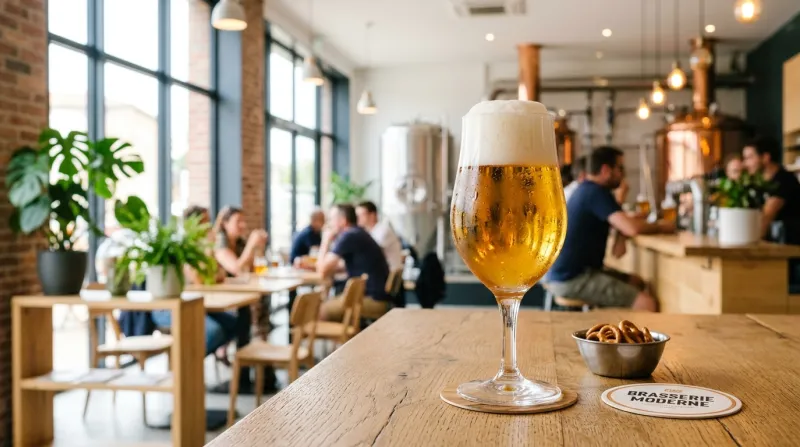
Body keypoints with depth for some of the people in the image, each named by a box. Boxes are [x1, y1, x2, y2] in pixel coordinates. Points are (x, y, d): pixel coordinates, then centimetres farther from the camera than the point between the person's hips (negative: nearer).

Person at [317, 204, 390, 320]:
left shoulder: (349, 236, -15)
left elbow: (322, 270, -12)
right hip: (377, 297, 10)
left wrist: (326, 241, -2)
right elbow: (332, 268, 24)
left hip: (373, 300, -10)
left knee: (322, 310, -5)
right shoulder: (357, 234, 15)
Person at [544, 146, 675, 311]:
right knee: (647, 303, -16)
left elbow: (621, 223, 26)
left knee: (636, 282, 19)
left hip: (564, 273, 11)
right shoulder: (597, 192, -14)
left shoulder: (586, 190, 17)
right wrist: (661, 227, -5)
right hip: (572, 279, -11)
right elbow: (632, 228, -24)